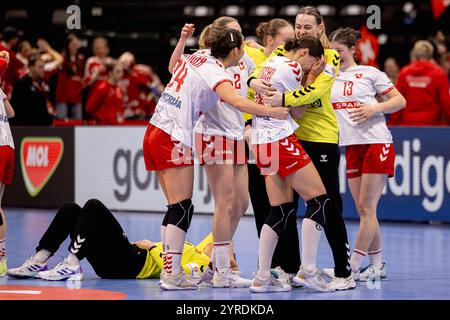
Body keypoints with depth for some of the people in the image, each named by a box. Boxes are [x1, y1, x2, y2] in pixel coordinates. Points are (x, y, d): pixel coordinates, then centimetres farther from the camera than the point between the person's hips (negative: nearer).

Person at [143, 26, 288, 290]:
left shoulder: (196, 57, 12)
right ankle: (172, 276, -8)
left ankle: (169, 269, 11)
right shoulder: (215, 72, -13)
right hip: (174, 140, -9)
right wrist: (269, 111, -31)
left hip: (155, 132, 9)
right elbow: (236, 101, -31)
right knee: (182, 209, -6)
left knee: (176, 207, 12)